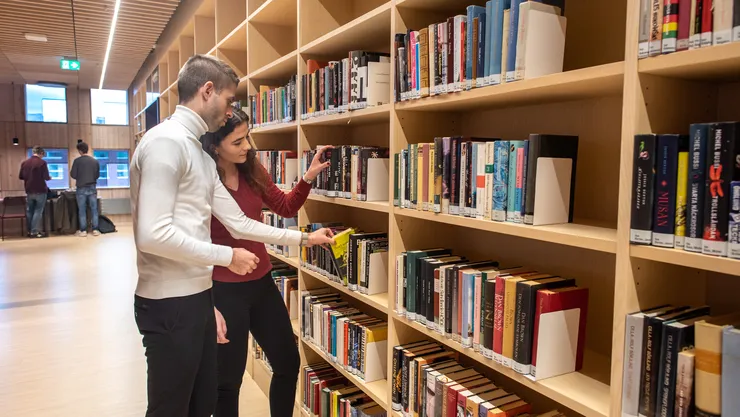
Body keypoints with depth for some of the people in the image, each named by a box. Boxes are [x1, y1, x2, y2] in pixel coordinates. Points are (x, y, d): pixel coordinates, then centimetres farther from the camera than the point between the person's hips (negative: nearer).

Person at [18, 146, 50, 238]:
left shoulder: (24, 163, 3)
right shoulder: (42, 162, -11)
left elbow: (20, 177, 9)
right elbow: (46, 177, -14)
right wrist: (50, 178, 8)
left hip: (29, 191, 5)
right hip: (40, 191, -5)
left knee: (29, 211, 13)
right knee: (38, 211, 0)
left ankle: (29, 231, 17)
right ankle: (35, 231, -3)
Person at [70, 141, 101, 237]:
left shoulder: (77, 161, -8)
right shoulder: (95, 161, 0)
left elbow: (73, 175, -7)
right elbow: (97, 175, 6)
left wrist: (79, 177, 14)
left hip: (81, 189, -2)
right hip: (92, 188, 2)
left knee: (82, 211, 6)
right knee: (94, 210, 6)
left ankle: (83, 231, 8)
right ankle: (95, 230, 7)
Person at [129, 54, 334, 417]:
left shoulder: (201, 155, 13)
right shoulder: (166, 142, -16)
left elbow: (239, 223, 13)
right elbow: (154, 235, -25)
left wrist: (303, 238, 15)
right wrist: (228, 256, -15)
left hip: (195, 298, 9)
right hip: (169, 304, -9)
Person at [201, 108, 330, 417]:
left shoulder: (252, 171, 1)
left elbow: (286, 207, 12)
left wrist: (308, 178, -6)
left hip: (262, 282, 7)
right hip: (224, 290, -6)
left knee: (289, 363, 18)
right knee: (229, 379, 12)